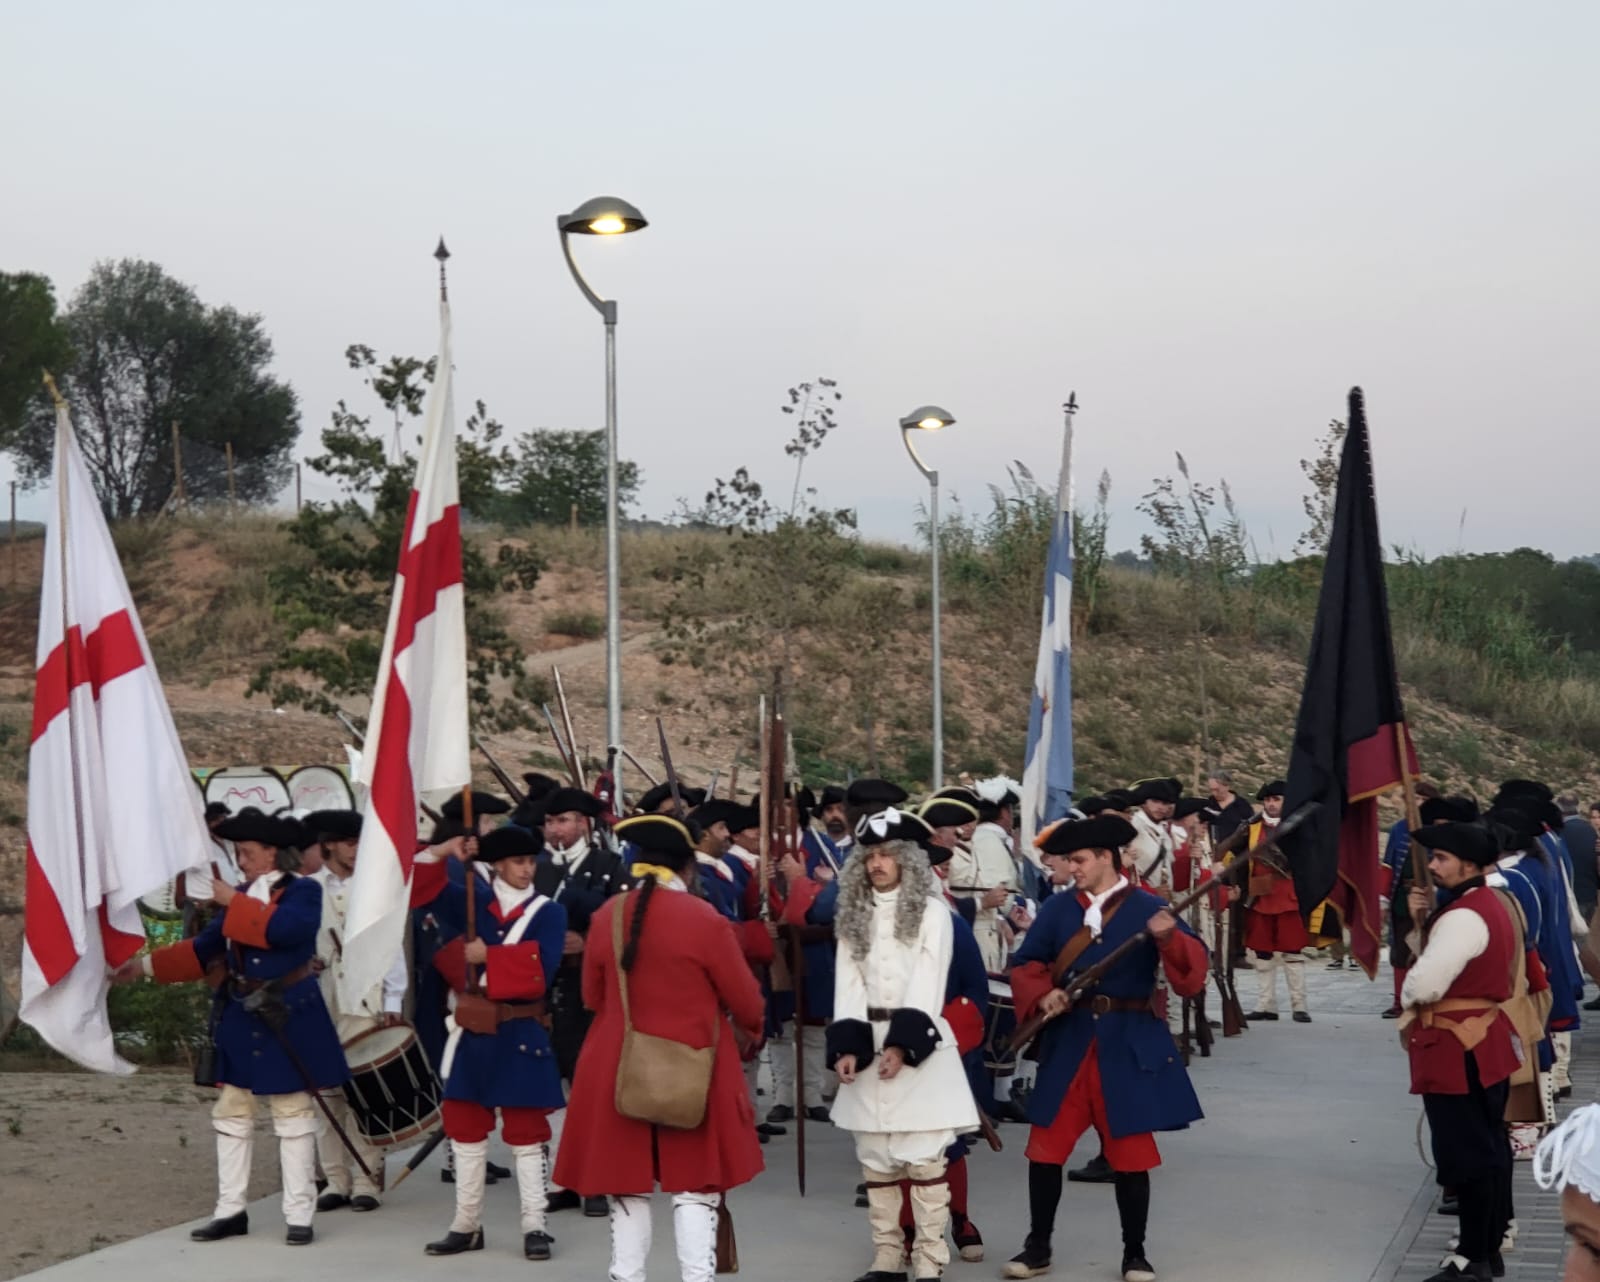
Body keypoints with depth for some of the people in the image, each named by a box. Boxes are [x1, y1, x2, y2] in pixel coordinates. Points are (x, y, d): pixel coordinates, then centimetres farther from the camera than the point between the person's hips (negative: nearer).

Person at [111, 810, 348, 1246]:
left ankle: (299, 1215, 3)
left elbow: (283, 928, -27)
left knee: (293, 1116, -1)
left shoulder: (302, 891, -7)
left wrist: (231, 902, -21)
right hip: (239, 1020, 6)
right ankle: (230, 1210, 14)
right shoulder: (239, 899, 12)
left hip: (288, 1019, -6)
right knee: (231, 1114, 8)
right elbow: (204, 950, 9)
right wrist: (146, 965, 1)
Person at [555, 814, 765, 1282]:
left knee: (627, 1185, 11)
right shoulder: (705, 919, -12)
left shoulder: (607, 915, -2)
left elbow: (593, 996, 10)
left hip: (617, 1069, 3)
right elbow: (745, 1001, -5)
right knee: (695, 1186, 5)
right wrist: (750, 1027, 18)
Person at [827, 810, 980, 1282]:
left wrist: (902, 1043, -20)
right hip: (868, 1043, 5)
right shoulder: (854, 915, 10)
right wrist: (848, 1046, -8)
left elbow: (928, 983, -11)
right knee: (875, 1157, 7)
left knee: (924, 1155, -6)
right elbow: (848, 984, 4)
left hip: (918, 1042, -5)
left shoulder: (931, 911, -4)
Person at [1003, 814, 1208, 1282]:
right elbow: (1025, 964, 8)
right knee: (1045, 1148, 6)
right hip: (1069, 1041, 3)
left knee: (1131, 1153, 4)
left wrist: (1171, 938, -32)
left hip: (1129, 1044, -3)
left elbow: (1194, 969, -12)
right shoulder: (1057, 908, 4)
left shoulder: (1149, 908, -5)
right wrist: (1043, 996, -12)